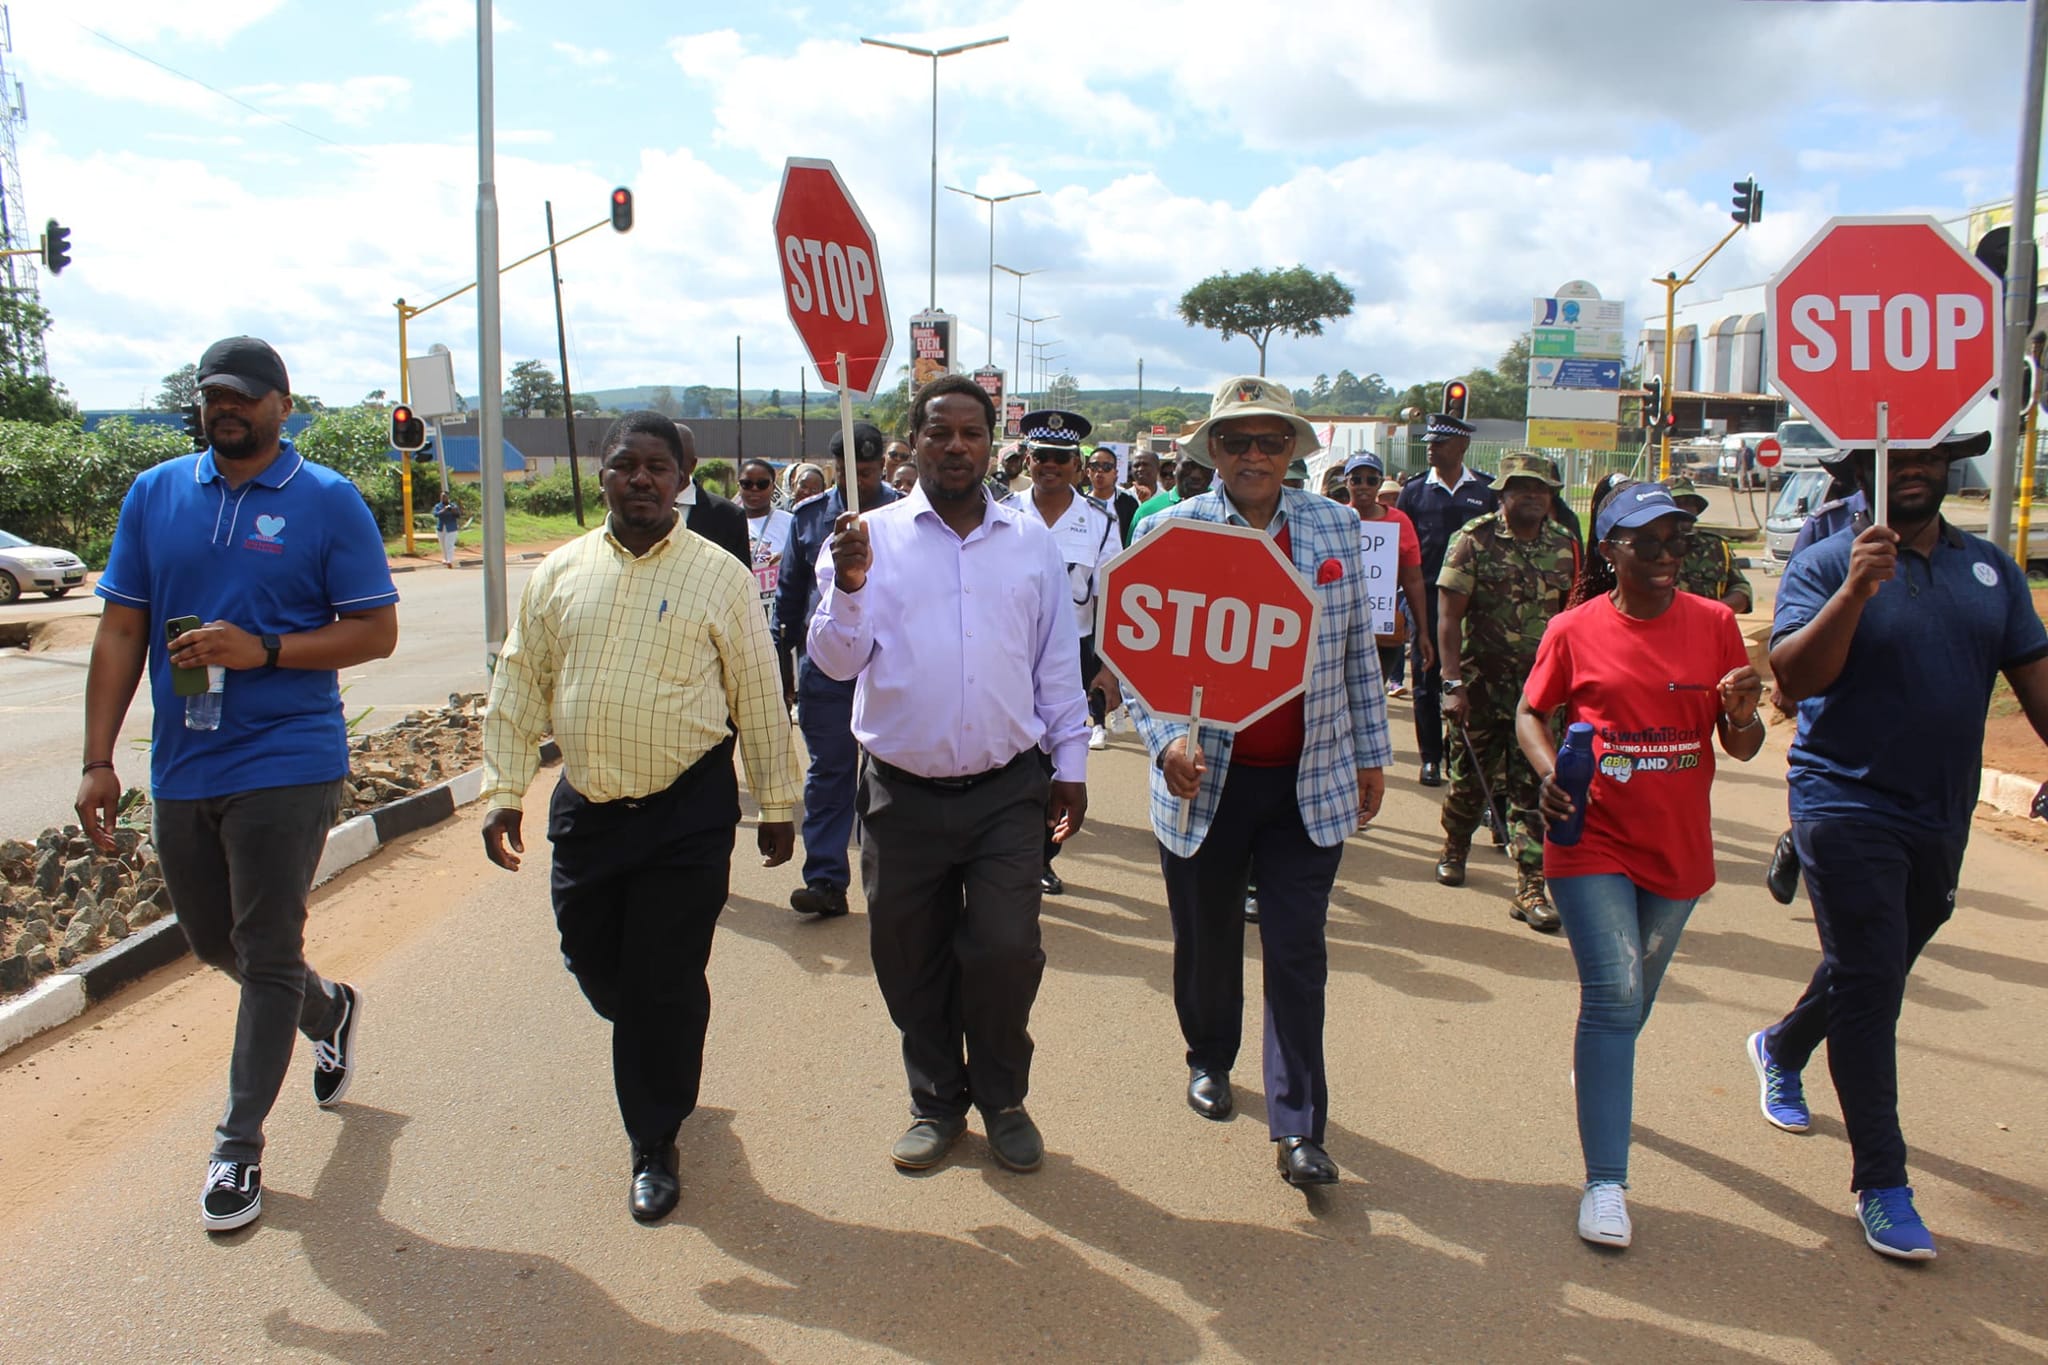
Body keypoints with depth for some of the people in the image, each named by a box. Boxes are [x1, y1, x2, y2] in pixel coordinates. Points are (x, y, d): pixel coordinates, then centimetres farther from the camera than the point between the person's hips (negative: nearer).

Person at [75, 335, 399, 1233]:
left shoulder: (328, 502, -4)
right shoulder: (154, 495, 7)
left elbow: (377, 631, -6)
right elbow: (120, 632, 6)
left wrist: (263, 649, -20)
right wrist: (98, 760, 1)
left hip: (288, 764, -5)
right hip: (180, 769, 5)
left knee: (268, 956, 1)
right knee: (214, 944, 18)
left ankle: (239, 1146, 15)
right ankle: (331, 1010, 46)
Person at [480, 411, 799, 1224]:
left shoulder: (719, 576, -3)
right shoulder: (560, 574, 5)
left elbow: (759, 698, 0)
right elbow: (518, 690, 8)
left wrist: (776, 805, 1)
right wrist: (503, 793, 4)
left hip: (688, 808, -3)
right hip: (585, 805, 4)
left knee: (666, 984, 2)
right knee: (594, 964, 14)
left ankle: (654, 1145, 22)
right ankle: (662, 1060, 47)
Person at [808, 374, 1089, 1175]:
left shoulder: (1031, 539, 7)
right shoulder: (872, 538, 1)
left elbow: (1057, 662, 11)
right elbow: (838, 661, -4)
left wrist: (1070, 764, 9)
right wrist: (849, 586, -22)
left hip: (1008, 791, 0)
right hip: (902, 796, 0)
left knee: (1006, 952, -3)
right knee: (911, 961, 10)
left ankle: (1002, 1099, 23)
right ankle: (937, 1101, 32)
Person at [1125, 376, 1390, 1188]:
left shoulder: (1335, 527, 5)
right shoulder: (1166, 531, -4)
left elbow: (1358, 653, 9)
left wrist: (1371, 754, 10)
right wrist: (1167, 741, -19)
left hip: (1312, 781, 1)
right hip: (1206, 780, -1)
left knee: (1298, 953, 2)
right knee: (1206, 940, 16)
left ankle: (1297, 1129, 11)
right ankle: (1208, 1060, 42)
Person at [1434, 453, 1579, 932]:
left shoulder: (1564, 547, 5)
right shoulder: (1474, 541, -5)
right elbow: (1449, 616, -9)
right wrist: (1453, 684, -16)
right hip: (1481, 688, -2)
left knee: (1532, 785, -2)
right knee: (1471, 777, 11)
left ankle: (1530, 888, 1)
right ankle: (1455, 848, 38)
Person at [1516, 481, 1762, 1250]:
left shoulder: (1714, 624, -1)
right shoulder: (1574, 631, -6)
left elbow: (1742, 748, 2)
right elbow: (1530, 714, 5)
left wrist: (1743, 716, -21)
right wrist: (1549, 774, -14)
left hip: (1678, 847, 3)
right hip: (1593, 843, -3)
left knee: (1631, 999, 21)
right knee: (1614, 997, -12)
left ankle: (1596, 1068, 54)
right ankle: (1605, 1183, -5)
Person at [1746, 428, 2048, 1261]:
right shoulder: (1826, 565, -7)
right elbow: (1792, 677, -19)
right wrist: (1856, 590, -30)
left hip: (1942, 818, 6)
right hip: (1850, 808, -5)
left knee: (1872, 979, 20)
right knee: (1869, 985, -5)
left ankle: (1780, 1050, 48)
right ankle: (1881, 1184, 3)